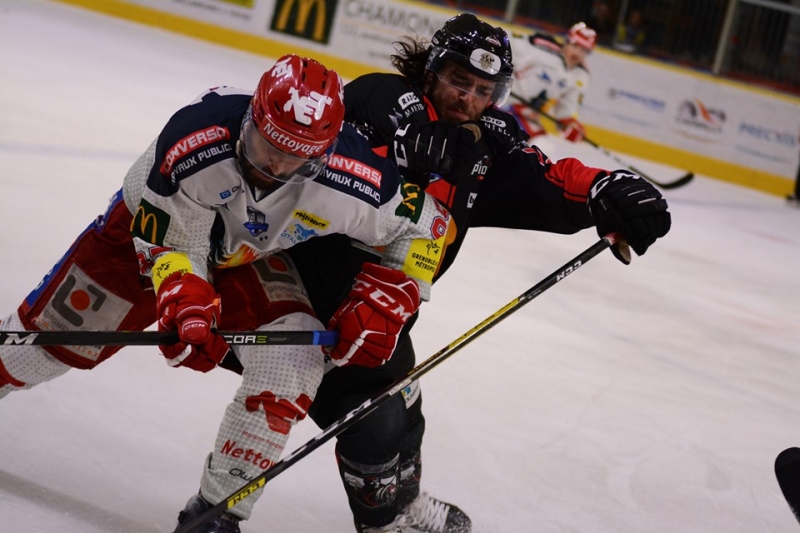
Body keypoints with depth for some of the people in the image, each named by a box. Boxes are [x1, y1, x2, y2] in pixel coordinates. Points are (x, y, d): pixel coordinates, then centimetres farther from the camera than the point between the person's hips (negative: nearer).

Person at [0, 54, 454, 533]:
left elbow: (428, 225, -18)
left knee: (293, 360, -21)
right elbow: (170, 239, -26)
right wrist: (185, 309, -39)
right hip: (155, 225, -1)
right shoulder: (194, 138, -39)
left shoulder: (351, 180, -34)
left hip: (251, 259, 1)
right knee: (57, 332, 5)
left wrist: (383, 305, -24)